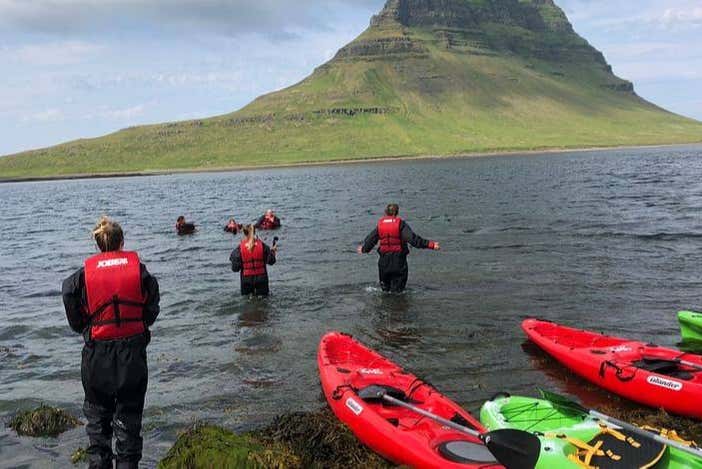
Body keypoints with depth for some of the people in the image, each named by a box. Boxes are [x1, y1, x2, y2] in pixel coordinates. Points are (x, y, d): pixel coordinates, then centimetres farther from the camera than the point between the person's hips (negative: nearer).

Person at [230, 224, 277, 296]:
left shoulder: (240, 248, -9)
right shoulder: (262, 245, -7)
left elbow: (235, 268, -8)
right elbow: (270, 261, -1)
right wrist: (273, 252, 17)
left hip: (246, 279, 0)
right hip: (261, 279, 1)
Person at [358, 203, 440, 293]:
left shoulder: (380, 224, 4)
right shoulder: (401, 223, -7)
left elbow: (370, 240, 12)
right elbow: (413, 238, -18)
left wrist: (363, 249, 32)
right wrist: (430, 245, -19)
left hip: (384, 260, 3)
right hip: (399, 260, -3)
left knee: (385, 288, 18)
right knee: (397, 290, 6)